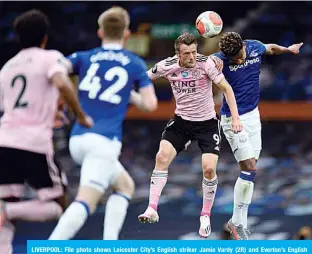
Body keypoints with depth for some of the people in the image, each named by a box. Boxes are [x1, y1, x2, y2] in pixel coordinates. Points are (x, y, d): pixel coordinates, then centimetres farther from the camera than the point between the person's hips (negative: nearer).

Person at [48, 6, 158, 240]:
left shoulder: (84, 58, 14)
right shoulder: (136, 64, 10)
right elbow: (150, 104, 4)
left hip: (78, 139, 5)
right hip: (104, 141, -5)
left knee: (125, 186, 23)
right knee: (85, 202, -15)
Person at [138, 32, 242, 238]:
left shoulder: (206, 63, -18)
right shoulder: (167, 66, -12)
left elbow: (226, 88, -12)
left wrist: (235, 118, -18)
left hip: (207, 122, -2)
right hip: (181, 120, 2)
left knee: (209, 169, -14)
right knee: (162, 156, -19)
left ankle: (206, 216, 8)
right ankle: (152, 210, -16)